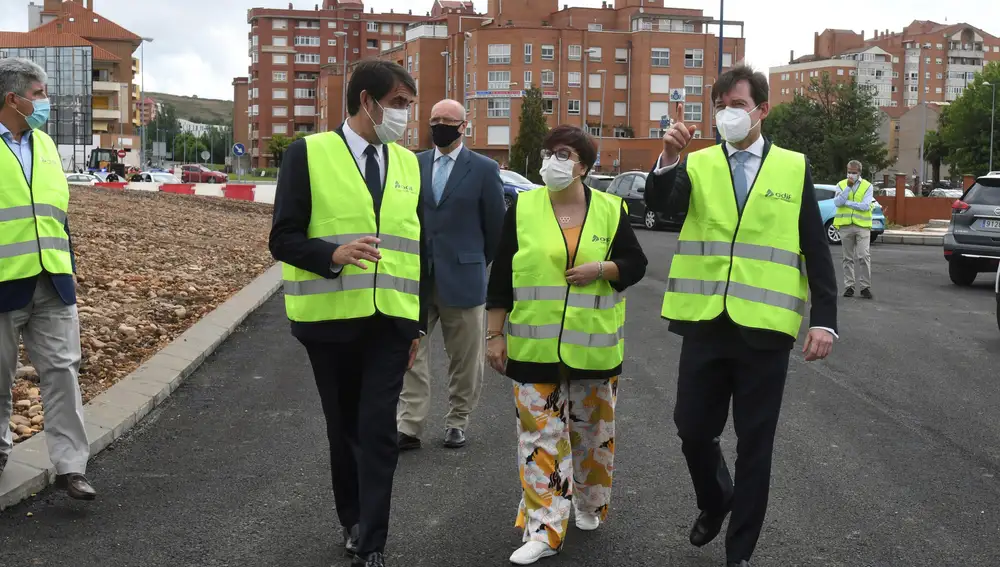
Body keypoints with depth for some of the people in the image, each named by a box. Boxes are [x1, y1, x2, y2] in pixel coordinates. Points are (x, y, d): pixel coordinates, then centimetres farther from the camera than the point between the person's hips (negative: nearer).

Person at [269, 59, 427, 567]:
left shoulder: (408, 163, 10)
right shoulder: (308, 153, -4)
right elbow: (284, 239, -8)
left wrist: (418, 324, 12)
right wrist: (333, 254, -27)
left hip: (390, 320, 2)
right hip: (331, 318, -2)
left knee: (378, 430, -5)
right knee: (345, 428, 12)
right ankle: (352, 521, 33)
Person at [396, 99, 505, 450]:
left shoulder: (484, 169, -3)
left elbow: (495, 225, 4)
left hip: (462, 277, -2)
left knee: (464, 357, 8)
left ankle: (457, 422, 22)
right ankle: (409, 427, 5)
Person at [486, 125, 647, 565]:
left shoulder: (610, 210, 1)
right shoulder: (522, 209, -1)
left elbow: (635, 265, 5)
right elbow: (501, 277, 1)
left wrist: (601, 269, -15)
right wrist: (494, 335, -1)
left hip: (594, 348, 1)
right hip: (535, 346, -1)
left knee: (593, 430, 13)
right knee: (540, 434, -2)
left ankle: (589, 504, 34)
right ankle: (544, 531, 2)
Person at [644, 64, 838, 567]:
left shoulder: (793, 168, 4)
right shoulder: (697, 165, 5)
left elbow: (816, 250, 3)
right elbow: (660, 204, -15)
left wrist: (824, 319, -4)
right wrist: (667, 159, -34)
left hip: (764, 329, -1)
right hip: (705, 323, 1)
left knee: (754, 444, 7)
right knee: (693, 430, 7)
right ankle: (715, 501, 38)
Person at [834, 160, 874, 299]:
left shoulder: (867, 186, 3)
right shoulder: (841, 185, 9)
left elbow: (865, 206, -10)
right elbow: (837, 202, -8)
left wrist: (847, 202, -8)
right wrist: (848, 187, -13)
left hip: (862, 226, -2)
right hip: (845, 226, 2)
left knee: (864, 256, -9)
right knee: (848, 258, 7)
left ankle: (865, 287, -4)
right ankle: (849, 286, 12)